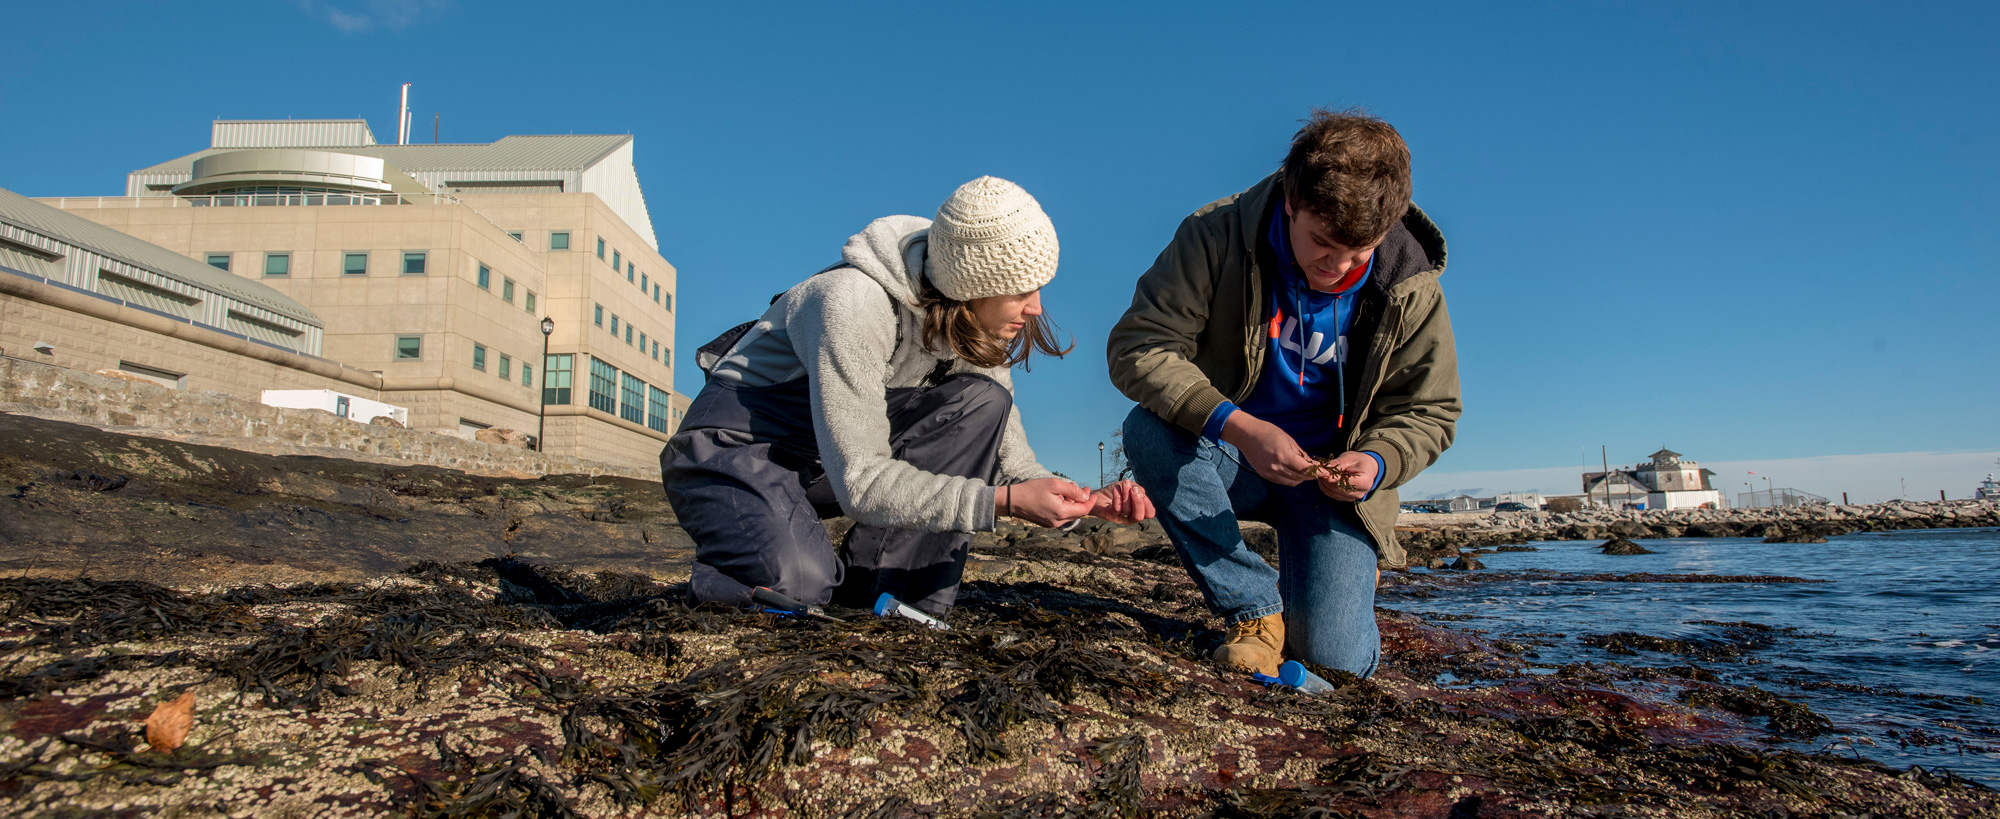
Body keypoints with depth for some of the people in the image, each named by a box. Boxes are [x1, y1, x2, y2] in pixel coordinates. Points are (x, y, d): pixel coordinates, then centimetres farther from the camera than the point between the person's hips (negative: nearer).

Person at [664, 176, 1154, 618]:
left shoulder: (973, 326, -8)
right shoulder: (854, 303, -31)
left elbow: (1007, 460, -5)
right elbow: (862, 482, -33)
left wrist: (1084, 500, -25)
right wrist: (1004, 500, -38)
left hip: (826, 464, 7)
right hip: (736, 446, -6)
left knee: (983, 401, -17)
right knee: (795, 583, -37)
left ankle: (879, 591, -14)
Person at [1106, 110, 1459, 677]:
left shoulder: (1411, 288, -11)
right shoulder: (1217, 235, -18)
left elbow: (1428, 412, 0)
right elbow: (1136, 345, -23)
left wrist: (1377, 462, -24)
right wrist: (1237, 426, -37)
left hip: (1334, 478, 0)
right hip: (1228, 453, 0)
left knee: (1334, 657, -17)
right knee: (1148, 431, -35)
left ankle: (1349, 571, 22)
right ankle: (1255, 607, -18)